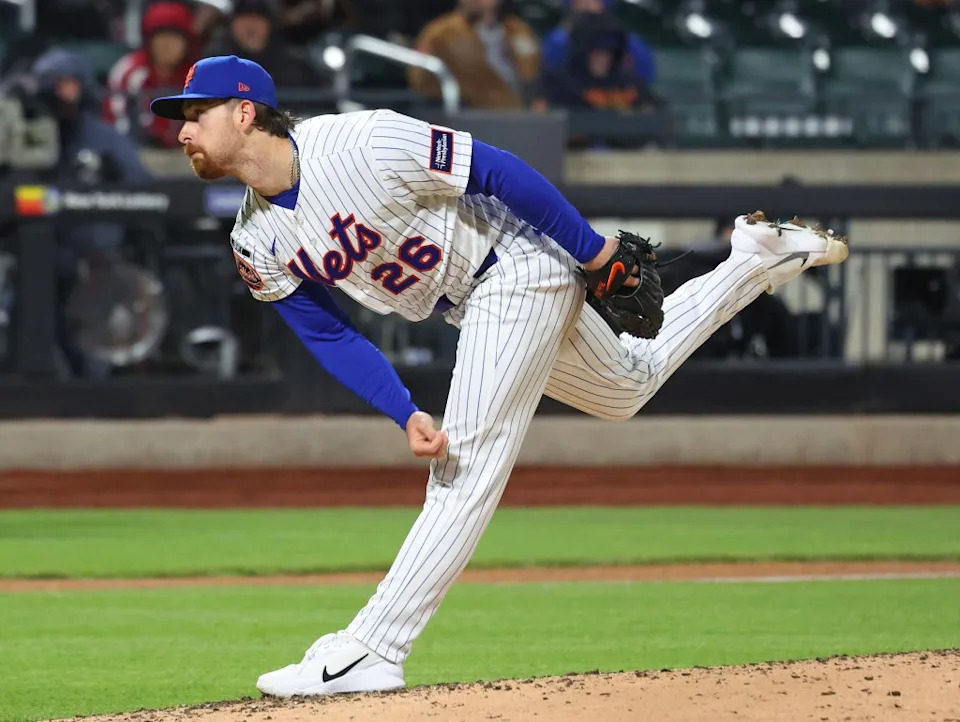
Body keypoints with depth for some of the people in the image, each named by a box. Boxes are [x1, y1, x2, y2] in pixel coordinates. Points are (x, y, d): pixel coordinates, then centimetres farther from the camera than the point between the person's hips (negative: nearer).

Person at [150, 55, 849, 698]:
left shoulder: (362, 142, -31)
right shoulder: (257, 245, -8)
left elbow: (497, 170, -24)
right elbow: (330, 335, -1)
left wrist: (595, 251, -19)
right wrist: (405, 414, -15)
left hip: (520, 264, -9)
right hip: (471, 305, 9)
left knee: (467, 462, -14)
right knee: (627, 389, 25)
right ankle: (754, 260, 40)